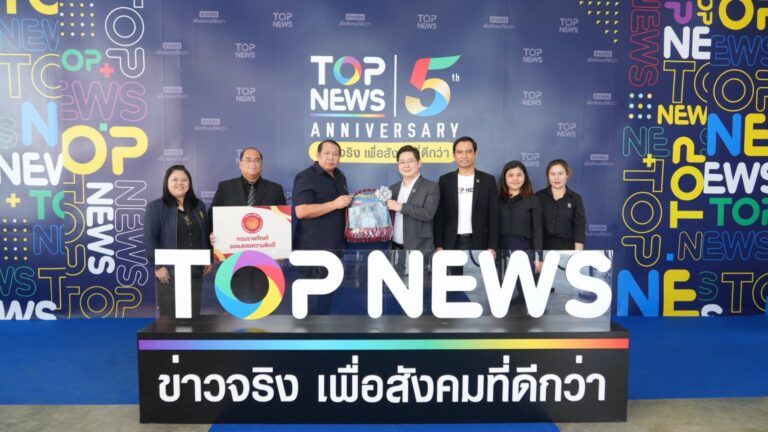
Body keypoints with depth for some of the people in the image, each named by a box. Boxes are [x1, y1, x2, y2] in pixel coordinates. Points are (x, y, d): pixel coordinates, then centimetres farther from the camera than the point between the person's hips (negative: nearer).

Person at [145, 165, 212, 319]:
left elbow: (206, 234, 17)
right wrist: (157, 265, -14)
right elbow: (149, 238, -8)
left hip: (195, 270, 4)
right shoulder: (156, 207, -2)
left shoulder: (199, 206, 13)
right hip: (170, 270, -4)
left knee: (194, 314, 9)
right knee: (170, 316, 0)